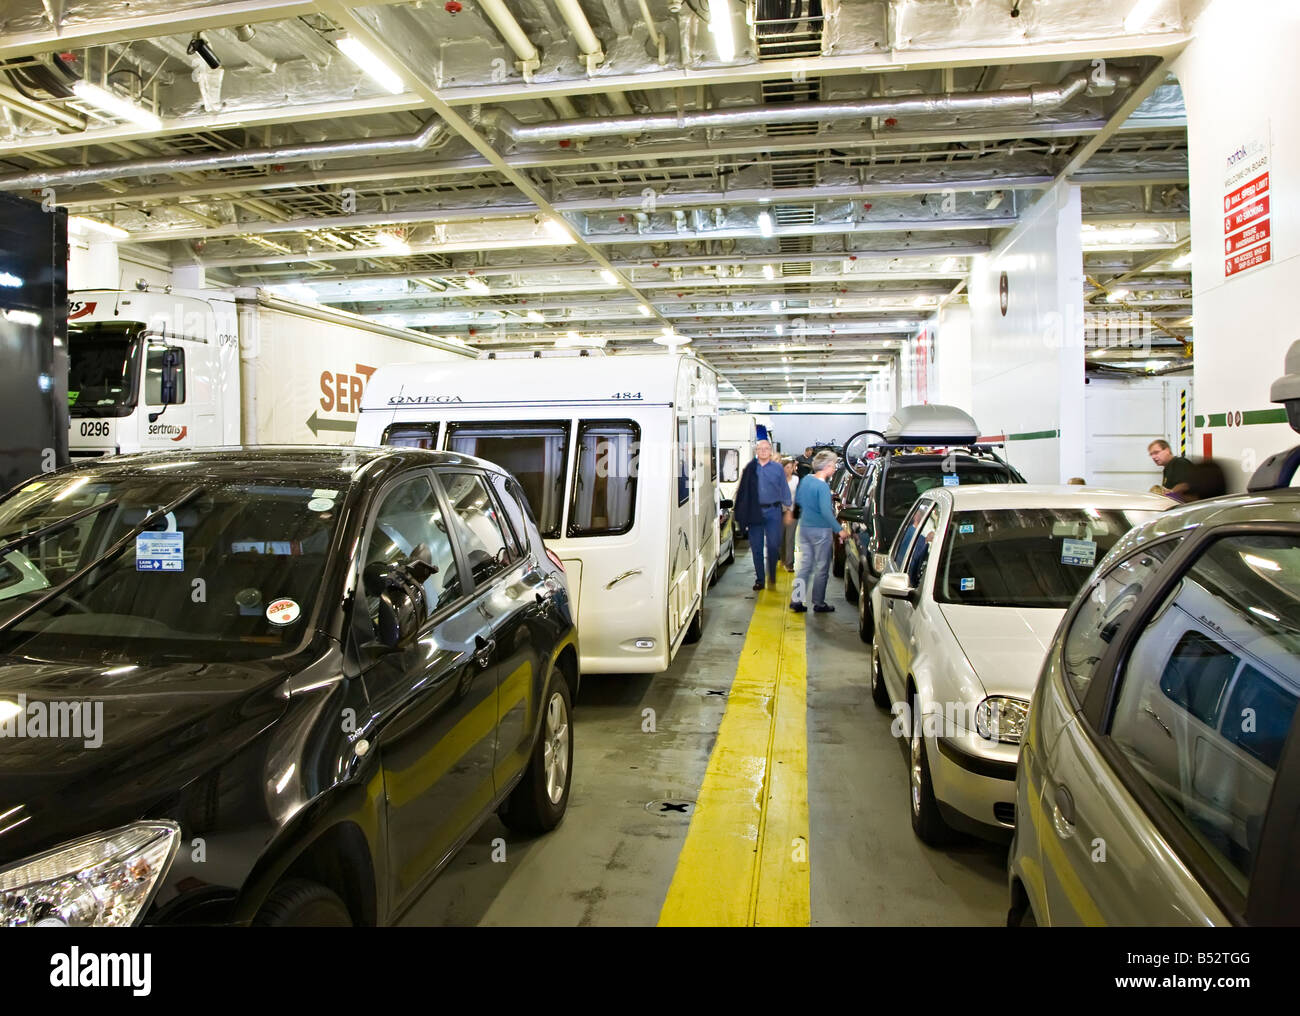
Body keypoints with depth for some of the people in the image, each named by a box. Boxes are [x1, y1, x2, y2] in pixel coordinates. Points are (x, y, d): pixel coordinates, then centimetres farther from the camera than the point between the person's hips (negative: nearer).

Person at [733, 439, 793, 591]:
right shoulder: (750, 468, 5)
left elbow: (784, 490, 11)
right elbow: (742, 491, 8)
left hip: (773, 511, -1)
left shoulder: (778, 468, 6)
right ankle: (759, 580, 14)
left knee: (773, 546, -5)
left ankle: (772, 578, 12)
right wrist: (743, 512, 2)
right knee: (756, 547, 5)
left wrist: (788, 510, 8)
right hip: (755, 511, 1)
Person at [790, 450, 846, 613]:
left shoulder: (805, 479, 5)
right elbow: (826, 512, -25)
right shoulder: (823, 486, -19)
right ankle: (819, 603, 12)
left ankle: (796, 600, 9)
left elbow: (799, 501, 18)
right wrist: (839, 530, -21)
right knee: (822, 568, 5)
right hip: (820, 530, -7)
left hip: (804, 527, 7)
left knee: (805, 565, 12)